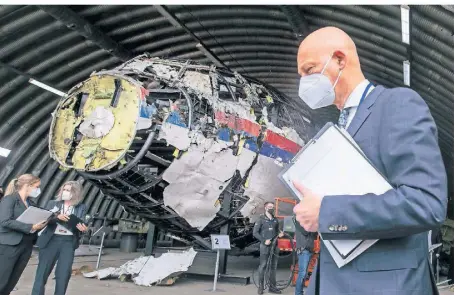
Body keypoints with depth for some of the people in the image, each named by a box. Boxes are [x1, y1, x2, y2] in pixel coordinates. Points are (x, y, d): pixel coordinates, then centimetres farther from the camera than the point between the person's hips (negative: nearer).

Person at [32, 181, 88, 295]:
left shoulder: (81, 207, 7)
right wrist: (57, 217, -21)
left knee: (63, 274, 1)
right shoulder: (53, 203, 8)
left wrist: (82, 228, -21)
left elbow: (81, 224, 2)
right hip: (51, 240, 0)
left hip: (69, 242, 0)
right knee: (42, 272, 2)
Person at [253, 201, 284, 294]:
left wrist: (279, 234, -1)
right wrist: (264, 241, -14)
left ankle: (272, 287, 16)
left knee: (273, 267, 8)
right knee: (262, 266, -3)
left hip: (275, 245, 5)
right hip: (265, 246, -5)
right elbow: (255, 232, -6)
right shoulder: (261, 219, -2)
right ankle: (260, 286, 6)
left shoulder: (275, 220, 13)